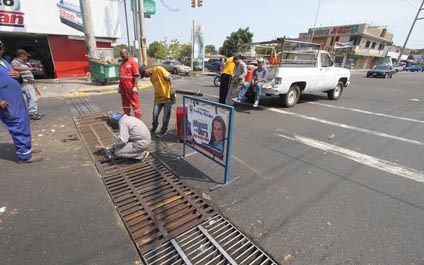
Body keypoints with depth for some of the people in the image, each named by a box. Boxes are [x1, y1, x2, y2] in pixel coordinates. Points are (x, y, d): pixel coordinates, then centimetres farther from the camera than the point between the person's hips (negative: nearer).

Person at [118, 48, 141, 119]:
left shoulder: (132, 62, -6)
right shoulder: (122, 64, 16)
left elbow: (136, 75, -13)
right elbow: (120, 76, 19)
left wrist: (135, 87, -19)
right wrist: (119, 86, 16)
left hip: (131, 88, -8)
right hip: (123, 88, 8)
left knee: (134, 103, -3)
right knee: (125, 103, 14)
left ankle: (138, 118, 4)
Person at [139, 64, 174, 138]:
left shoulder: (159, 69, -6)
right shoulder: (151, 78, 17)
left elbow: (169, 78, -12)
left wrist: (172, 89, -20)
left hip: (167, 97, -6)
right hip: (158, 98, 7)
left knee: (166, 115, 3)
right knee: (155, 115, 3)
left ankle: (164, 130, 18)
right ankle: (153, 128, 28)